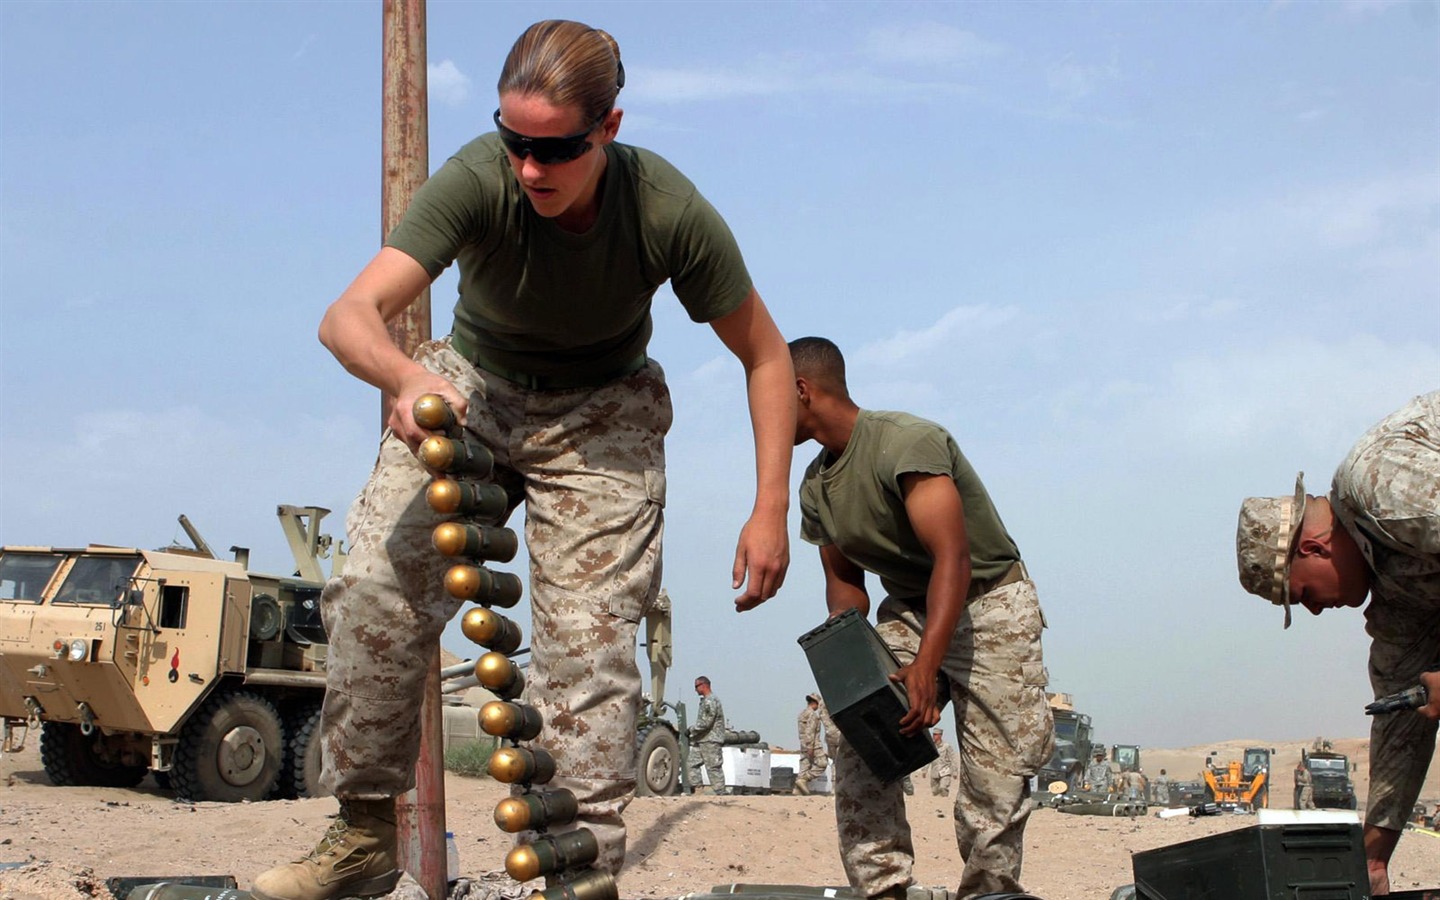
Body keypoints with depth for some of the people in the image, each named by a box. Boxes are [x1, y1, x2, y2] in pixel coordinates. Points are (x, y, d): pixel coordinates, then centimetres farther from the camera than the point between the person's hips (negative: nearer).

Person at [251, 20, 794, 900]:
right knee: (375, 587, -16)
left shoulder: (670, 212, -26)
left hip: (600, 413, -1)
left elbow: (765, 355, -12)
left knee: (590, 641, -15)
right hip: (471, 388, 1)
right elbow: (349, 316, -36)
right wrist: (407, 376, -59)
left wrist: (771, 510, -17)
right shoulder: (478, 180, -28)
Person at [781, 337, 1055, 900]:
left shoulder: (905, 443, -24)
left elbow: (951, 558, -31)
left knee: (995, 783, -12)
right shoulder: (816, 488, 2)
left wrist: (924, 668, -40)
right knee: (859, 754, -12)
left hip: (990, 606, -7)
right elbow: (843, 579, 10)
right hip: (907, 611, 7)